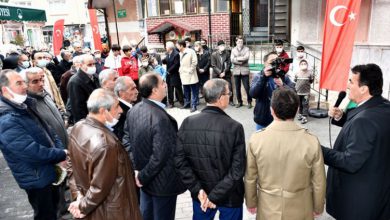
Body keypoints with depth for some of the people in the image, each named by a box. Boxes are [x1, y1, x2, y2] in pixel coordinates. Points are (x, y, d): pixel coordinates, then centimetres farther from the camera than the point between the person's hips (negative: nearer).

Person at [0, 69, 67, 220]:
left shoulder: (25, 107, 3)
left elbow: (47, 132, 7)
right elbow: (34, 152, -31)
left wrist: (61, 151, -8)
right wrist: (63, 154, -17)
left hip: (50, 172, 8)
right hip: (37, 179, -8)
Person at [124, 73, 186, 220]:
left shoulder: (134, 110, -5)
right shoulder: (161, 118, -31)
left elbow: (128, 140, 5)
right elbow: (160, 156, -29)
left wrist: (137, 169, 6)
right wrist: (143, 177, -13)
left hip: (145, 177, 8)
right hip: (162, 181, -8)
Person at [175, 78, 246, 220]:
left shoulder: (187, 123, -12)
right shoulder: (234, 127, -20)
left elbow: (179, 160, -11)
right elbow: (238, 169, -21)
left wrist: (197, 189, -8)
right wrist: (215, 195, -15)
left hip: (200, 193, 3)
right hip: (229, 196, -3)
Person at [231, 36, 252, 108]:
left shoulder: (246, 49, 5)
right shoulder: (233, 50, 11)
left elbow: (246, 57, -11)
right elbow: (232, 60, -1)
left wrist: (237, 58, -8)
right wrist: (241, 61, -10)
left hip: (244, 71, -2)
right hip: (236, 71, 2)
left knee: (247, 87, -4)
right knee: (237, 87, 6)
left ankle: (249, 102, 8)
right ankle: (239, 102, 18)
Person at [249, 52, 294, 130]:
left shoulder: (284, 77, 2)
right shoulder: (258, 76, -3)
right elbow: (252, 94, -19)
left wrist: (282, 85, -26)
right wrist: (263, 77, -26)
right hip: (263, 120, -1)